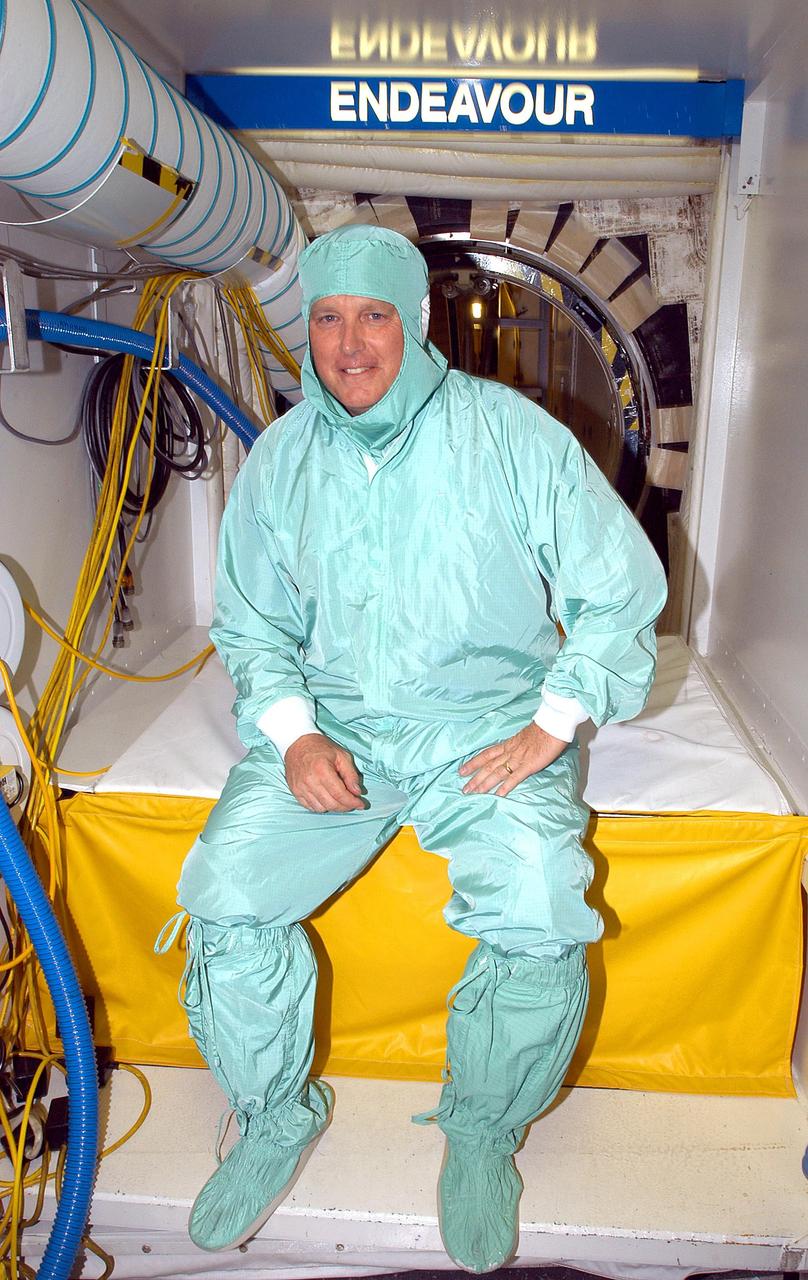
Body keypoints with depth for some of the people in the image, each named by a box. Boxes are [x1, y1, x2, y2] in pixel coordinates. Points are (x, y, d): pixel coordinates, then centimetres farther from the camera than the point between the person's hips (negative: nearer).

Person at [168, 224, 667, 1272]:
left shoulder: (510, 433, -2)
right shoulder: (281, 459, 8)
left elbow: (621, 586, -1)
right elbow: (252, 623, 12)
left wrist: (551, 724, -10)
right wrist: (294, 733, -6)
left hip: (487, 721, -2)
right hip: (331, 721, 3)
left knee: (539, 919, -25)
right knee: (224, 894, -17)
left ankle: (482, 1133, 8)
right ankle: (277, 1118, 13)